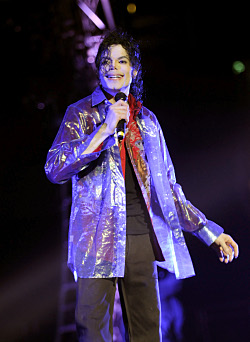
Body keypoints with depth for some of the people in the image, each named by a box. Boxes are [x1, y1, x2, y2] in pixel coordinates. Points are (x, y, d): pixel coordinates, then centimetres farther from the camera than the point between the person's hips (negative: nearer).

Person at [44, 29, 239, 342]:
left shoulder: (147, 120, 16)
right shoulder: (81, 113, 5)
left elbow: (166, 185, 19)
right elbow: (55, 169, -9)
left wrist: (209, 232, 17)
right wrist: (106, 129, -15)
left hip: (142, 237, 4)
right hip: (99, 238, -3)